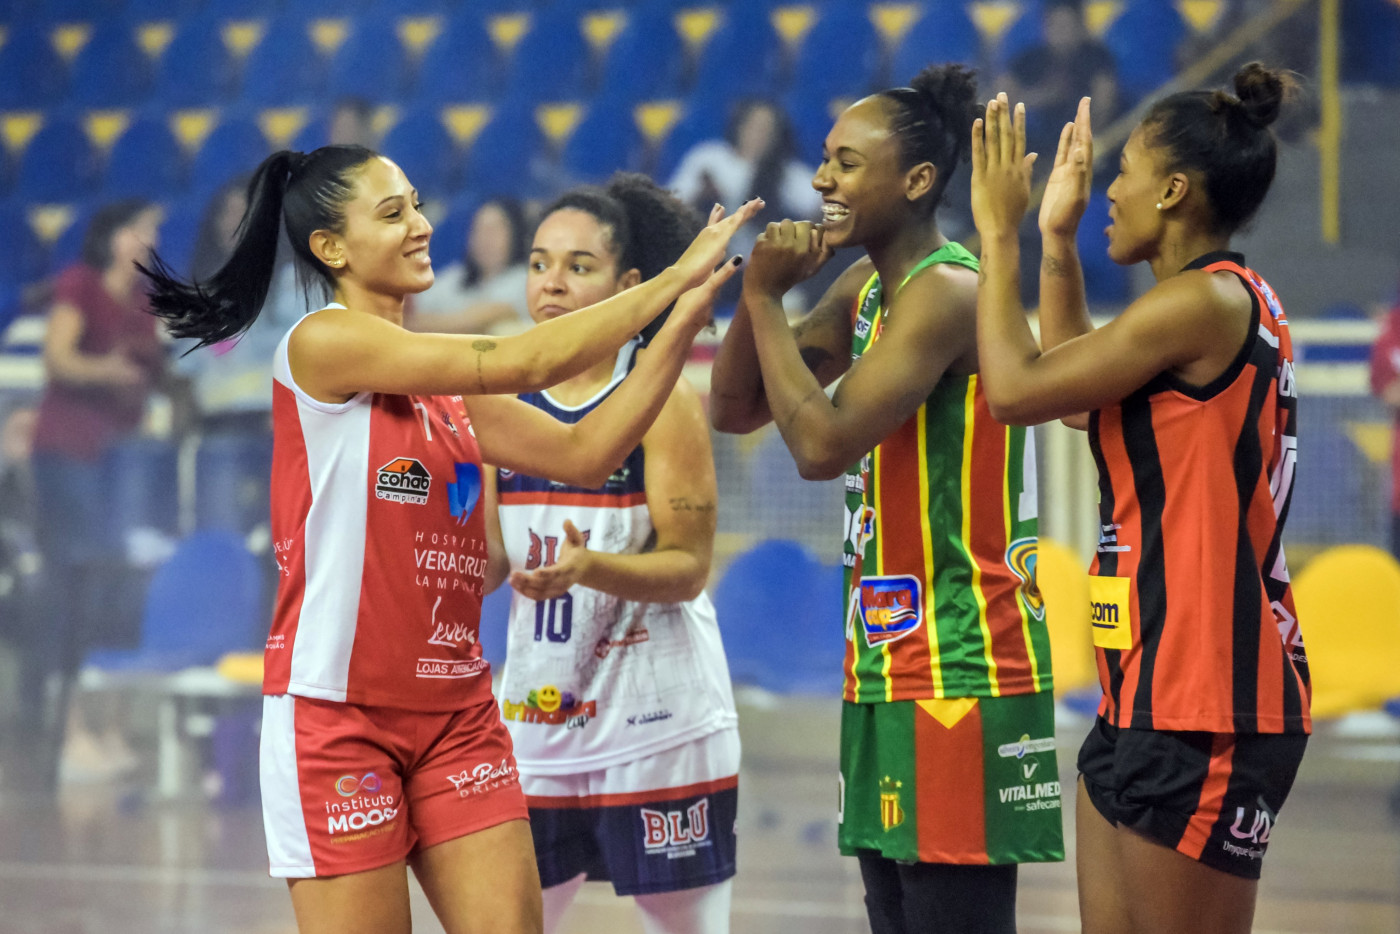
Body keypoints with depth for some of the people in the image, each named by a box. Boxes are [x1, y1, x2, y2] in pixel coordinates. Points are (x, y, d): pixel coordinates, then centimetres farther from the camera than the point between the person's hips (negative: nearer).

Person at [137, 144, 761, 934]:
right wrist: (672, 282, -15)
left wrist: (681, 325, -4)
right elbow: (519, 365, -18)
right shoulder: (323, 344, -11)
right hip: (339, 712, -7)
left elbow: (584, 453, 5)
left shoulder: (445, 381, 13)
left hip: (454, 710, 7)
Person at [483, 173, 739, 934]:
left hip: (657, 722, -5)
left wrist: (589, 567, -28)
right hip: (538, 710, 5)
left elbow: (688, 567, -12)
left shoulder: (662, 396, -7)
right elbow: (485, 564, 13)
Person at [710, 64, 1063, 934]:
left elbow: (823, 444, -22)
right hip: (889, 665, 10)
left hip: (959, 669, -10)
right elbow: (735, 408, 15)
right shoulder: (864, 290, 14)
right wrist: (767, 288, -1)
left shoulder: (948, 291, -15)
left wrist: (764, 295, -12)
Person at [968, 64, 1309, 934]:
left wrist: (1000, 233, -2)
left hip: (1202, 706, -10)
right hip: (1152, 690, 10)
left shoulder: (1206, 300, -14)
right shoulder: (1233, 301, 16)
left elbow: (1017, 390, -13)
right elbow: (1075, 390, 29)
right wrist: (1059, 241, 26)